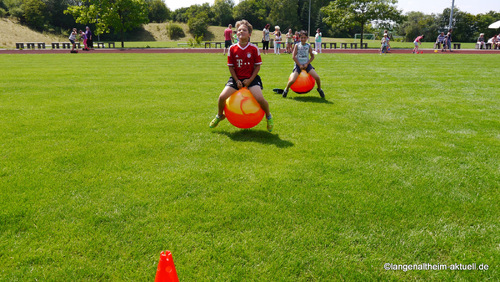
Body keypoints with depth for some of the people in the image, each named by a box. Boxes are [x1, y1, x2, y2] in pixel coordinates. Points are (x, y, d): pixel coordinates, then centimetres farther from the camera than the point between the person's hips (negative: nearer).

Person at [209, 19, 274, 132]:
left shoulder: (254, 49, -5)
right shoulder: (232, 49, -1)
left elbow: (258, 66, -1)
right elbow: (231, 66, 4)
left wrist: (250, 80, -11)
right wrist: (237, 81, -6)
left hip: (251, 78, -2)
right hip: (236, 78, 2)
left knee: (260, 98, -24)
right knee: (222, 96, -14)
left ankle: (269, 116, 8)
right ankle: (220, 115, 18)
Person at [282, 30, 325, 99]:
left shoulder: (308, 46, 3)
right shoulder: (297, 45, -2)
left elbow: (312, 56, 7)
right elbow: (293, 56, -5)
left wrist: (307, 64, -7)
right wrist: (300, 65, -9)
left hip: (306, 64, 2)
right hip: (298, 64, -1)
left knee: (317, 77, -16)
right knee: (292, 80, -20)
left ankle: (319, 89, 13)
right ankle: (286, 89, 12)